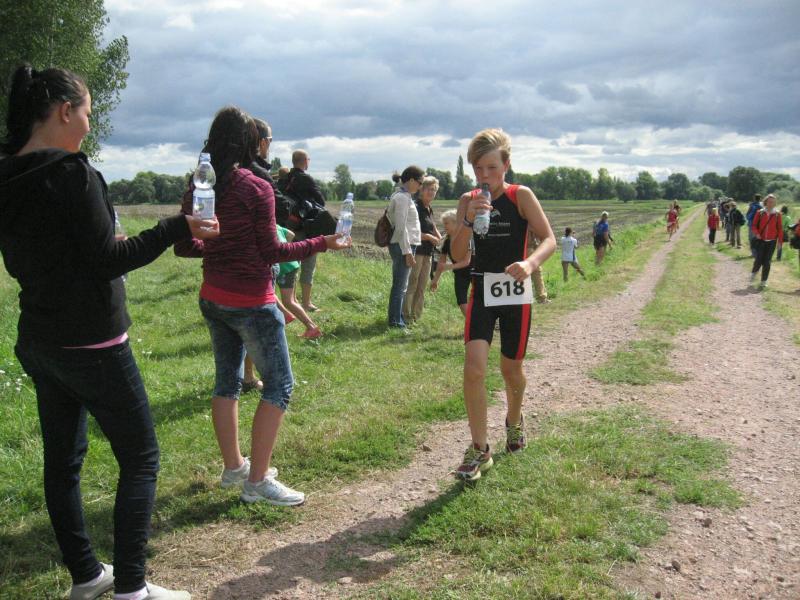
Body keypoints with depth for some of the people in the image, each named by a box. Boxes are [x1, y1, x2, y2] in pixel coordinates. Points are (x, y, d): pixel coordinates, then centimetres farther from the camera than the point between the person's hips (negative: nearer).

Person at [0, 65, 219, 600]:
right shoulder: (72, 172, -18)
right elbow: (108, 260, -18)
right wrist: (178, 229, -12)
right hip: (91, 343, -8)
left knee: (63, 458, 15)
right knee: (140, 458, 3)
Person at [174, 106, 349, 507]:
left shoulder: (198, 188, 3)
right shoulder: (256, 189, -16)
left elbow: (184, 247, 8)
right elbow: (271, 253, -15)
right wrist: (321, 243, -6)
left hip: (212, 300, 7)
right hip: (252, 303, -7)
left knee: (227, 381, 18)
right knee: (279, 385, 2)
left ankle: (232, 467, 29)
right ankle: (257, 481, 4)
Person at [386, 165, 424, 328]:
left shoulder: (404, 197, 17)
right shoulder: (402, 198, -13)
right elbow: (401, 227, -19)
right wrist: (407, 251, -19)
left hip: (404, 246, 10)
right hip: (402, 246, -10)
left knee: (401, 285, 15)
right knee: (400, 285, -5)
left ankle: (397, 319, 22)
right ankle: (395, 321, 0)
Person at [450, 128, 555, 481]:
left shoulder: (521, 196, -7)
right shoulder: (468, 200, 0)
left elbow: (549, 239, -12)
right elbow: (458, 255, -5)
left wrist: (530, 262, -32)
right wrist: (468, 221, -22)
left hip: (516, 293, -1)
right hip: (482, 291, 1)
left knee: (511, 369, 12)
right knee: (474, 368, -13)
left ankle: (514, 420, 44)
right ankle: (479, 449, -1)